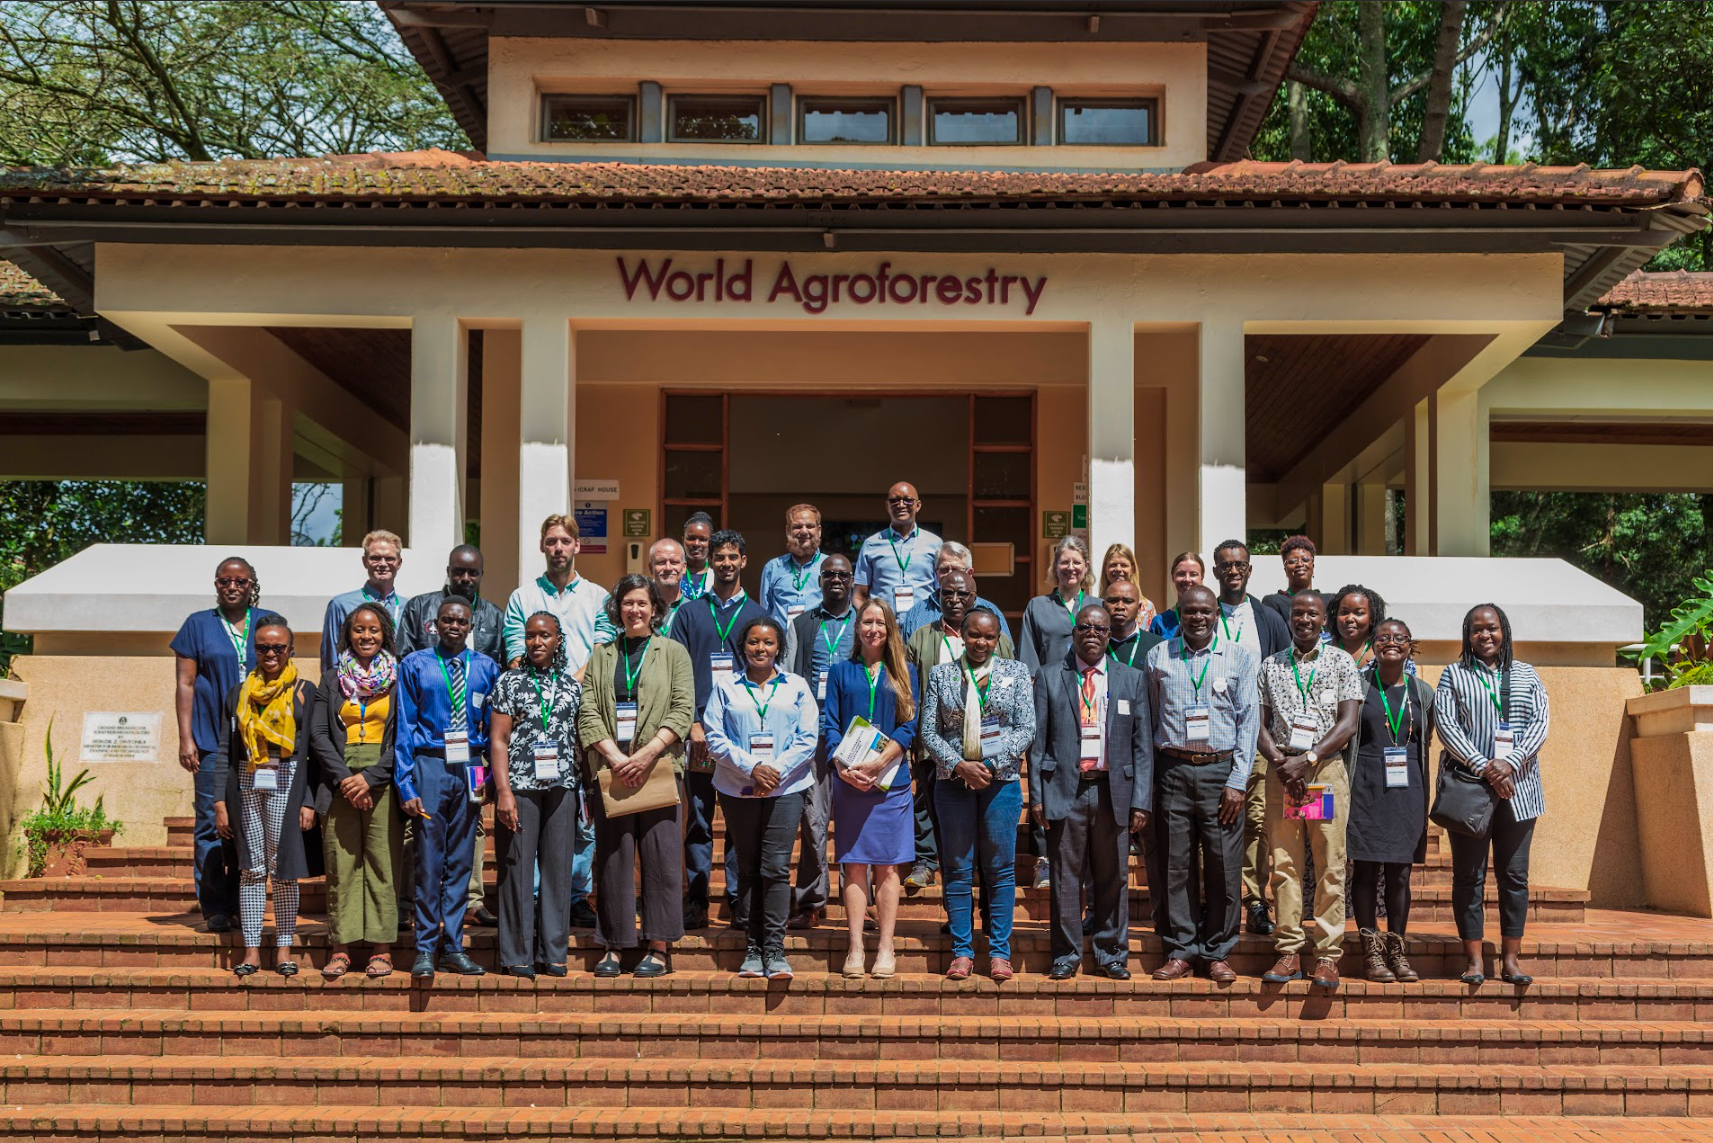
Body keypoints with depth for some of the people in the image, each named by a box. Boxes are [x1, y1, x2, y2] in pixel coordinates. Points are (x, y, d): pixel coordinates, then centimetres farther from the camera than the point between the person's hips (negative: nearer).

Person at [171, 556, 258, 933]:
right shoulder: (198, 625, 8)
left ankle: (243, 904, 9)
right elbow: (185, 685, 5)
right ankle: (215, 907, 1)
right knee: (212, 821, -4)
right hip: (212, 739, -1)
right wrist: (185, 738, -4)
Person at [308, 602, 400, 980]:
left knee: (382, 864, -2)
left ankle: (381, 947, 3)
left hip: (382, 782, -2)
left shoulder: (399, 678, 6)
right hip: (340, 781, 2)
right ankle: (341, 946, 6)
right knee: (340, 865, 1)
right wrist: (344, 778, -8)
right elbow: (318, 734, 5)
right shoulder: (332, 679, 12)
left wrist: (371, 777, -10)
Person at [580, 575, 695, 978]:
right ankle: (613, 947, 7)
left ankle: (659, 948, 0)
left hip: (659, 767, -2)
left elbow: (682, 710, -2)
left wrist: (647, 753, -13)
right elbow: (588, 711, 5)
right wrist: (614, 755, -10)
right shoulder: (601, 655, 14)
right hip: (611, 769, 2)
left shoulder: (673, 653, 8)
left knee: (661, 854, -4)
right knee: (613, 858, 2)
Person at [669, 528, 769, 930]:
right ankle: (696, 899, 4)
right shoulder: (690, 614, 10)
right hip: (700, 727, 0)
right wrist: (693, 723, -7)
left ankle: (738, 897, 7)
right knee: (699, 817, 0)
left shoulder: (757, 614, 12)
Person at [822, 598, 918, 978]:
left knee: (887, 866, 1)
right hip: (850, 781, 0)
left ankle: (886, 949, 4)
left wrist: (879, 763, -13)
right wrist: (843, 766, -12)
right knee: (854, 864, 0)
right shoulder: (841, 671, 11)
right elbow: (829, 725, 4)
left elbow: (909, 727, 1)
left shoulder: (904, 673, 9)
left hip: (891, 780, 0)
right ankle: (855, 948, 3)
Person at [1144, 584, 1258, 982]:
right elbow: (1150, 717, 12)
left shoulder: (1240, 658, 6)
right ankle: (1181, 952, 10)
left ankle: (1217, 953, 10)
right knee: (1175, 864, 2)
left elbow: (1249, 720, 3)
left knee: (1224, 865, -1)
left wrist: (1237, 781, -5)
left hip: (1221, 770, -1)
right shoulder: (1158, 657, 10)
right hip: (1173, 768, 1)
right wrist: (1148, 778, 5)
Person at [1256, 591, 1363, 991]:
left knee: (1330, 865, -4)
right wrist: (1280, 762, -7)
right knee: (1284, 863, 1)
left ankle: (1328, 956, 0)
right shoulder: (1271, 666, 13)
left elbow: (1348, 723, -2)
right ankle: (1289, 953, 5)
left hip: (1327, 768, -2)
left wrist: (1307, 759, -11)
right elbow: (1261, 723, 10)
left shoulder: (1341, 663, 6)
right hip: (1281, 771, 2)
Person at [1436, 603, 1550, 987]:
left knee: (1515, 875, 3)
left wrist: (1510, 763, -14)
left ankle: (1510, 959, 8)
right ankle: (1474, 959, 3)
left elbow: (1539, 723, 3)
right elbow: (1444, 722, -5)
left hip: (1517, 788, 2)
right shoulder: (1454, 675, 7)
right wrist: (1481, 767, -16)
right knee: (1468, 875, -1)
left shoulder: (1527, 675, 13)